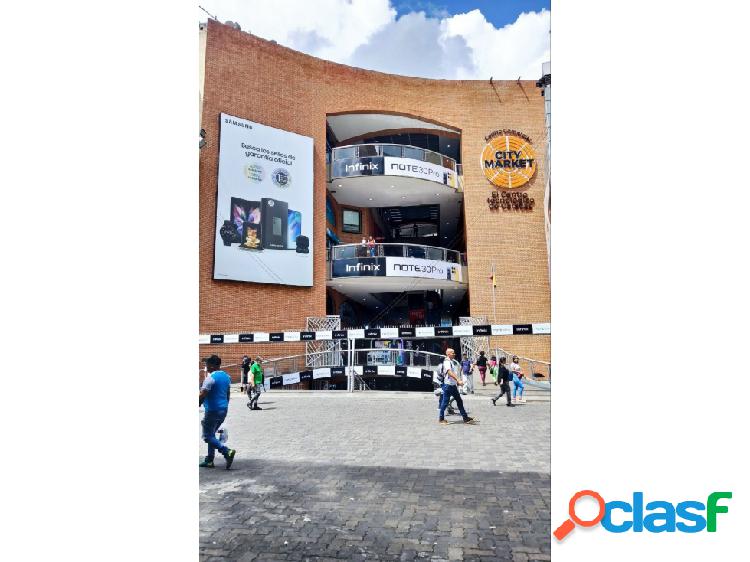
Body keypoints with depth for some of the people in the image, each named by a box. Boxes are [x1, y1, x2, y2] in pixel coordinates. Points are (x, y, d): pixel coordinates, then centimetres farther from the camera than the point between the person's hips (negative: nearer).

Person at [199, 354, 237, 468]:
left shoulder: (210, 378, -16)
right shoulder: (226, 376, 10)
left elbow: (202, 395, -21)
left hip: (212, 411, -8)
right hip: (223, 410, 9)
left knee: (208, 436, 0)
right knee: (211, 434, 19)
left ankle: (227, 451, -14)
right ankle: (209, 460, 22)